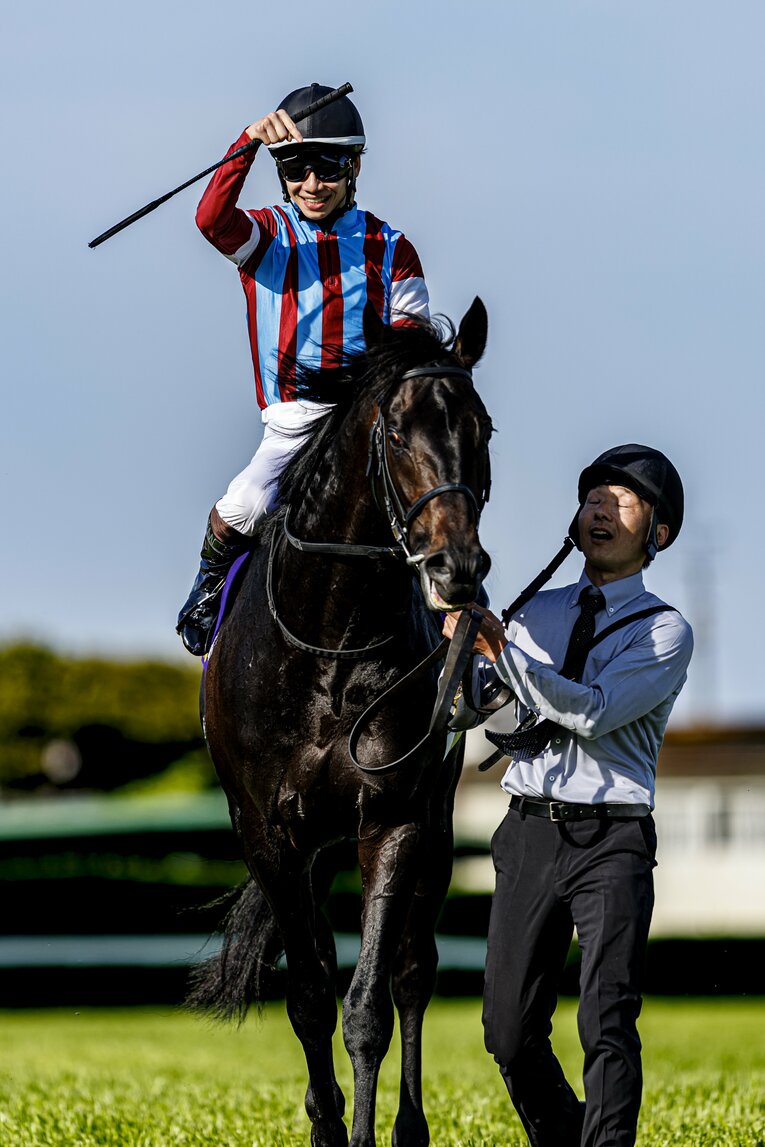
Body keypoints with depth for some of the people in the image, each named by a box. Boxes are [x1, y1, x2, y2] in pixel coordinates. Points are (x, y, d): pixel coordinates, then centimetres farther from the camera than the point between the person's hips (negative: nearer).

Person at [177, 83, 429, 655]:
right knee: (242, 508, -25)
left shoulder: (388, 248, 10)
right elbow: (213, 220, -16)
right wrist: (248, 144, -27)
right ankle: (211, 583, 9)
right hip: (291, 426, -1)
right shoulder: (268, 237, 7)